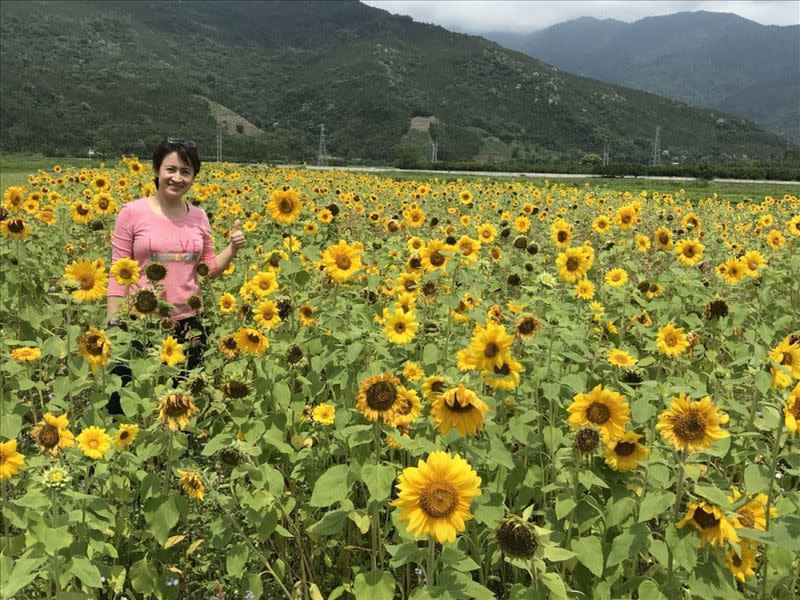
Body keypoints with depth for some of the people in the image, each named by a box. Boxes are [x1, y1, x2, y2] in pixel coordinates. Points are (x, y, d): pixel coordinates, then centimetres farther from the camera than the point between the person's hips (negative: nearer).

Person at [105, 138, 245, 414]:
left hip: (188, 323, 3)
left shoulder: (199, 217, 6)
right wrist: (114, 324, -8)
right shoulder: (133, 212, -5)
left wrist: (232, 249, -5)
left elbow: (208, 270, 12)